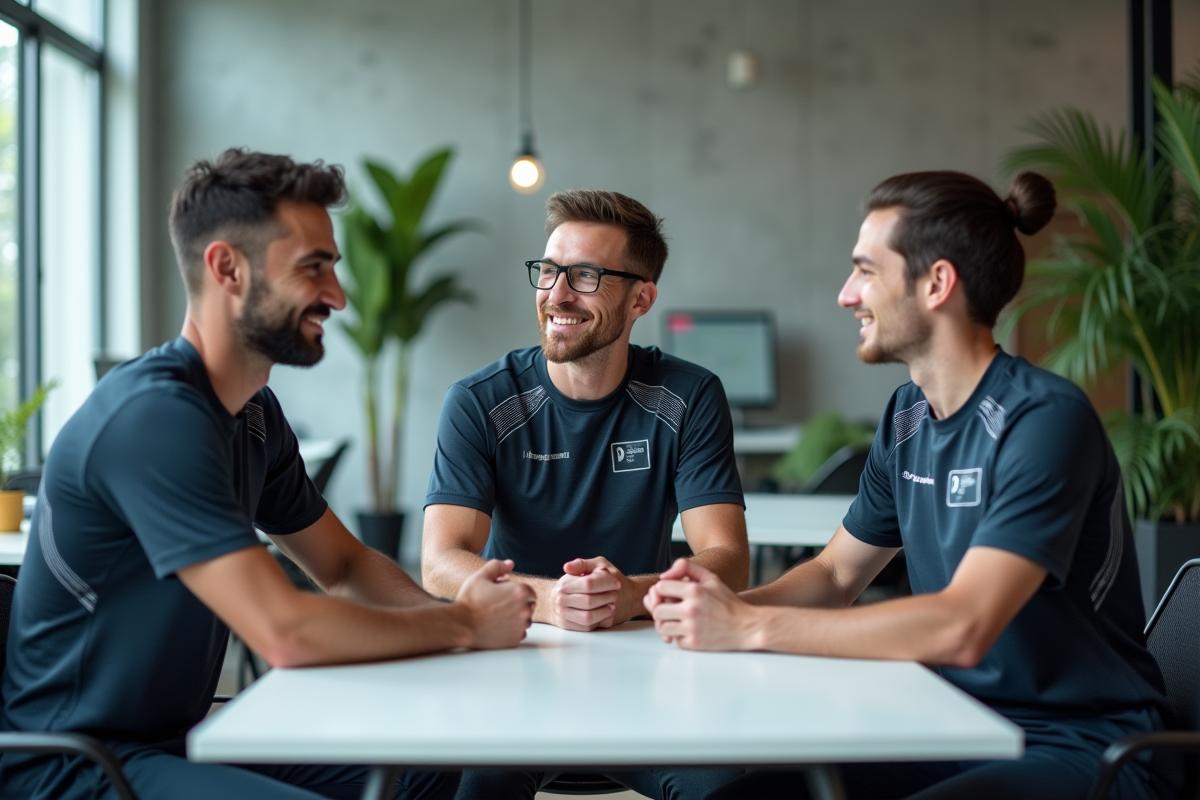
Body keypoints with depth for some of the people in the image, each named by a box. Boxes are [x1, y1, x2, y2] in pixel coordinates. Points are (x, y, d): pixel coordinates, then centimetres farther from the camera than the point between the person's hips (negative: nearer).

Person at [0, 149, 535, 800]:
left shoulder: (254, 414, 8)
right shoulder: (154, 417, -23)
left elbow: (343, 564, 17)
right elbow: (287, 633, -28)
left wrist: (448, 609, -4)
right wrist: (463, 625, -15)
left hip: (173, 734, 10)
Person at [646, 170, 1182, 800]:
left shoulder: (1045, 418, -19)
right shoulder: (906, 417, 7)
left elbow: (962, 629, -28)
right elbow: (837, 573, 16)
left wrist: (749, 627, -26)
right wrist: (726, 603, -6)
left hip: (1081, 748, -7)